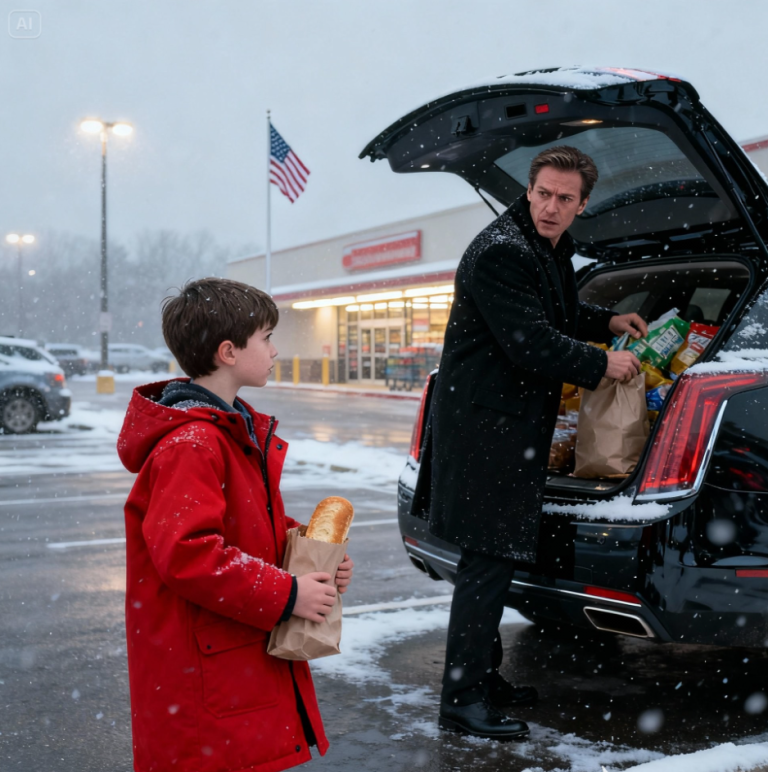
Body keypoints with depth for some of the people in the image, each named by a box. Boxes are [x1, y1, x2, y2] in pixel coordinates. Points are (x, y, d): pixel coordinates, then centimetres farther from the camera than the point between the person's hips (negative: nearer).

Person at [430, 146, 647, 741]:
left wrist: (608, 322, 15)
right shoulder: (501, 252, -17)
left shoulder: (552, 249, 16)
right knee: (488, 559, -8)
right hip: (486, 423, -10)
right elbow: (530, 342, -22)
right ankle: (463, 699, 0)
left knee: (496, 558, 16)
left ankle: (484, 678, 28)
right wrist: (601, 365, -11)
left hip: (517, 421, 10)